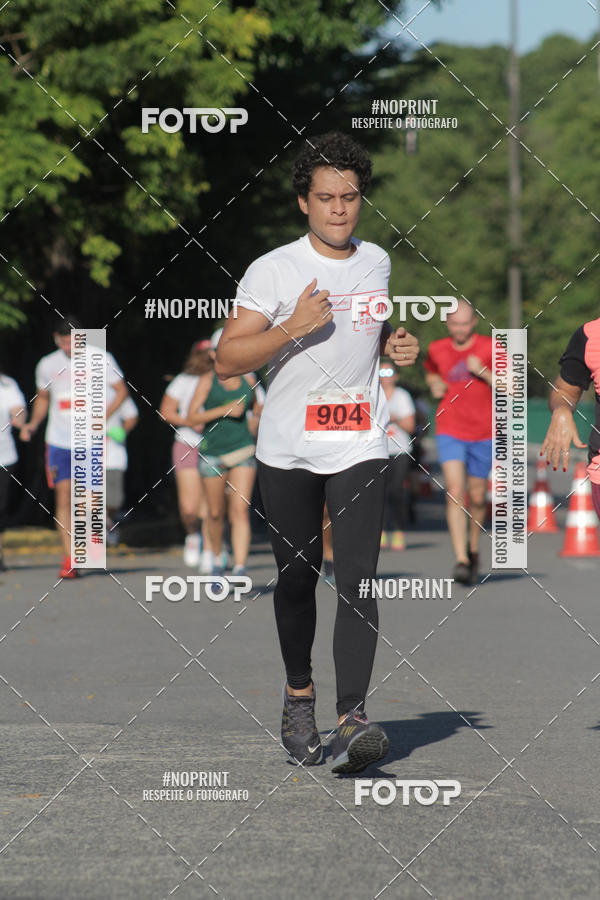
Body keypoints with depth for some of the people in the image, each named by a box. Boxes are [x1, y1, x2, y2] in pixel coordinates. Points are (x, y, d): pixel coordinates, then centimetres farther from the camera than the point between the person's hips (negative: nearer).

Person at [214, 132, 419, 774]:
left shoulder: (377, 262, 9)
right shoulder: (273, 270, -6)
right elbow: (227, 361, -9)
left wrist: (394, 347, 6)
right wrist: (294, 326, -20)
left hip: (359, 448, 1)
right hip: (287, 450, -1)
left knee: (357, 579, -13)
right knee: (296, 579, 9)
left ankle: (351, 721, -20)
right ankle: (298, 695, 32)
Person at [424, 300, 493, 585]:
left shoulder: (490, 348, -5)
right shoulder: (437, 350, 3)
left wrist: (482, 372, -21)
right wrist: (434, 384, 4)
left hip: (483, 433, 0)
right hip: (449, 432, 0)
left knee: (476, 497, 10)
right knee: (455, 493, -15)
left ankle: (473, 549, 36)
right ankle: (461, 560, -19)